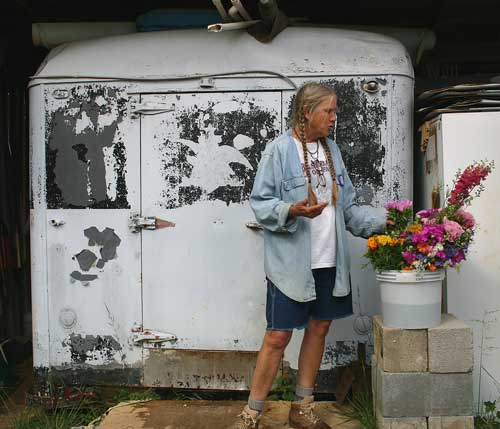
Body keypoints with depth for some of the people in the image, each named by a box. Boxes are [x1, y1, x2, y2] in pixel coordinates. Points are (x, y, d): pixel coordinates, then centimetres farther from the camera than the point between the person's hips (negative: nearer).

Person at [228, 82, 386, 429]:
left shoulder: (331, 150, 12)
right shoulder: (280, 149, -8)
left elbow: (348, 206, 13)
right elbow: (260, 203, -10)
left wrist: (384, 221, 3)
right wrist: (292, 211, -27)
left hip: (330, 260, 7)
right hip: (291, 262, -7)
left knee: (319, 328, 13)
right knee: (278, 336, -2)